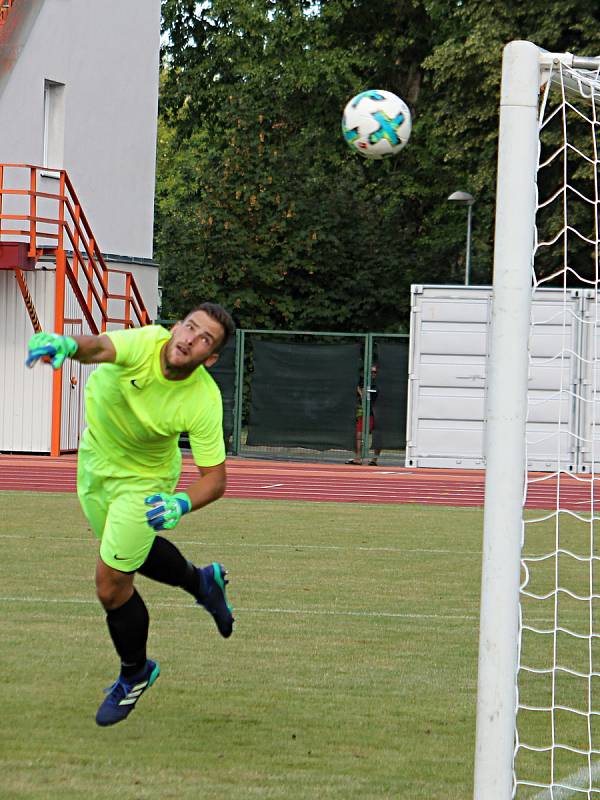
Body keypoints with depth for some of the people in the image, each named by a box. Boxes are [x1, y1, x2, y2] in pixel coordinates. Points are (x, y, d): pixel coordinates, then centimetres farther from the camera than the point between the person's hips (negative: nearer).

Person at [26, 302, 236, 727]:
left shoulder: (204, 402, -31)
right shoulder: (146, 343, -30)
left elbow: (215, 477, -25)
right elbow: (100, 347, -52)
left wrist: (182, 504, -46)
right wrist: (67, 343, -75)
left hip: (143, 481, -4)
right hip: (96, 458, 4)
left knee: (111, 587, -2)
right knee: (132, 553, 26)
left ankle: (135, 673, 28)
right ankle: (203, 582, 56)